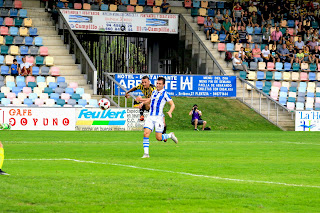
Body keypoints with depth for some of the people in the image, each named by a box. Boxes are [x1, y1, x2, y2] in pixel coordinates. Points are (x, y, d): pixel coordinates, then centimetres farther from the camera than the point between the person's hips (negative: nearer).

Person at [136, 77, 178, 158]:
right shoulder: (154, 92, 13)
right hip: (150, 117, 5)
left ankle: (170, 135, 24)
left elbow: (172, 105, -7)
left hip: (159, 117, -5)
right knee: (146, 134, -12)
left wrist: (170, 112, -24)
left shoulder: (165, 94, -5)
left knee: (159, 138, -6)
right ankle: (146, 153, -9)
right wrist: (142, 100, 29)